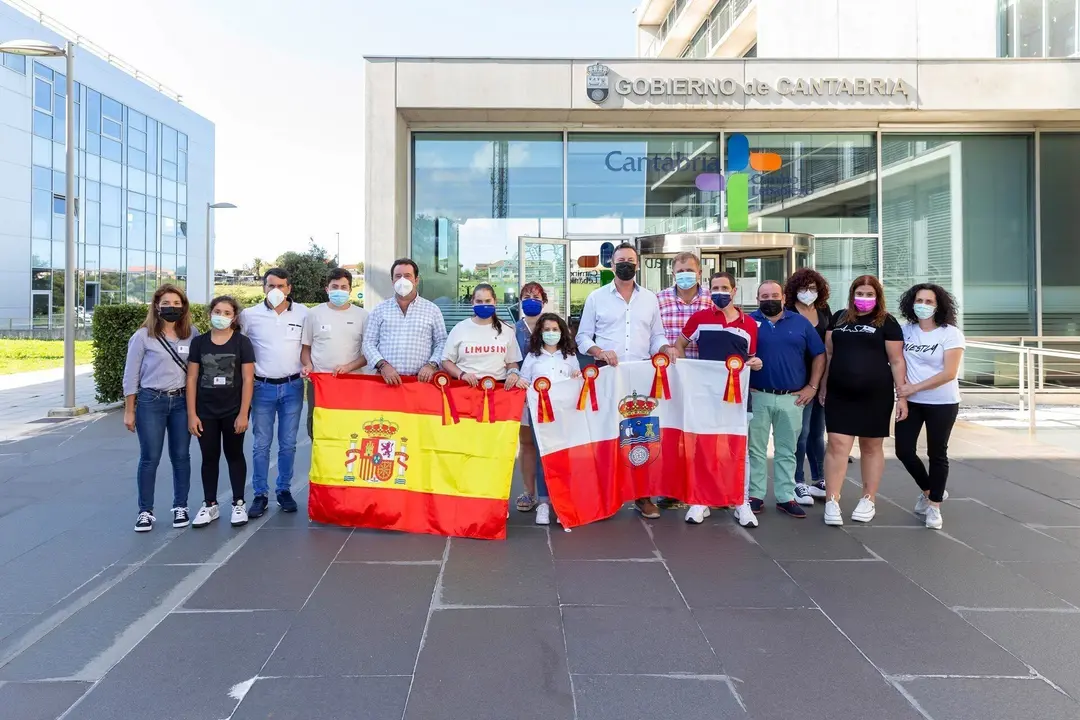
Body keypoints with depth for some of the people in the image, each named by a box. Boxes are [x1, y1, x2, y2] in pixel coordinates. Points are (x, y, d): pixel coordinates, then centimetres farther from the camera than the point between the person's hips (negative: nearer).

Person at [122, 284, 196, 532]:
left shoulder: (192, 334, 2)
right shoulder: (143, 336, -5)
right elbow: (131, 375, -2)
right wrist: (129, 410, -2)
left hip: (182, 401, 2)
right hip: (151, 401, -2)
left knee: (181, 456, 8)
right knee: (149, 458, 1)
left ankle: (180, 507, 20)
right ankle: (146, 511, 12)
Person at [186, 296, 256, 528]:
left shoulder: (242, 342, -5)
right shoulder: (199, 342, 1)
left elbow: (248, 380, -6)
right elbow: (191, 379, 2)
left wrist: (243, 414, -10)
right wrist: (191, 414, -3)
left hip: (233, 411, -2)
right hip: (205, 412, 2)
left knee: (234, 455, 10)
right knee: (209, 457, 10)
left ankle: (239, 504, 19)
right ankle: (210, 505, 22)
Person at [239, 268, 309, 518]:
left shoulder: (303, 313, 1)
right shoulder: (250, 315, -1)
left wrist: (309, 367, -6)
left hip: (292, 386, 1)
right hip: (263, 387, -1)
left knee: (288, 444, 8)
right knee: (261, 444, 3)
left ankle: (284, 490, 20)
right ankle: (260, 494, 12)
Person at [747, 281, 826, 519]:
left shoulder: (800, 322, 6)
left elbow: (819, 355, 10)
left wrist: (812, 387, 3)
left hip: (792, 398, 2)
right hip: (757, 397, -2)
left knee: (787, 451, 9)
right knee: (756, 450, 5)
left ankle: (786, 497, 17)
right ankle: (755, 495, 14)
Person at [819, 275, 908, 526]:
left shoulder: (887, 322, 0)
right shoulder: (839, 318, 9)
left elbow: (897, 361, -1)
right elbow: (829, 353, 14)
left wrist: (902, 396, -6)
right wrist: (823, 385, 12)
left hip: (875, 395, -1)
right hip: (839, 394, 2)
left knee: (871, 447, 9)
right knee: (837, 445, -5)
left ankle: (868, 500, 22)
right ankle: (832, 502, -2)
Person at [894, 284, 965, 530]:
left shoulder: (950, 333, -11)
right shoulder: (906, 330, 2)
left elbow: (949, 373, -17)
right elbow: (899, 360, 11)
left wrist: (914, 388, -17)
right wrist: (901, 384, -8)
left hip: (942, 403, -4)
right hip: (911, 402, 4)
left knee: (937, 454, 6)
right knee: (904, 450, 2)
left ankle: (935, 505, 20)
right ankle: (929, 491, 28)